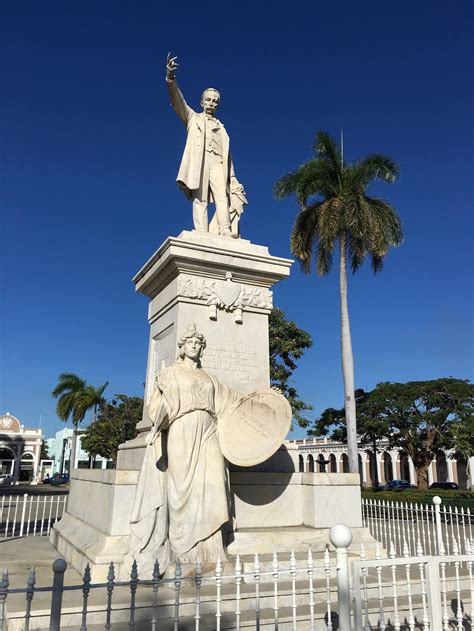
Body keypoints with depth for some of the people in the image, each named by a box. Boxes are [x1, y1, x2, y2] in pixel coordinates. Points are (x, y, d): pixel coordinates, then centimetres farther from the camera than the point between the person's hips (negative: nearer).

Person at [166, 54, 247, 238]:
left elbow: (227, 152, 22)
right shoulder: (193, 117, 22)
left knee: (222, 197, -17)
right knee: (200, 198, -14)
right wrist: (171, 79, -14)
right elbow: (178, 102, 4)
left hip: (217, 162, 2)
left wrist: (232, 177, 11)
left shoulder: (221, 127, 29)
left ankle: (227, 234, -29)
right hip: (199, 159, -2)